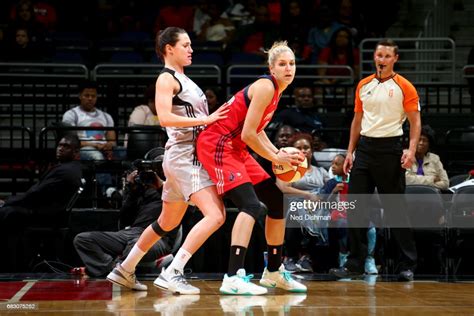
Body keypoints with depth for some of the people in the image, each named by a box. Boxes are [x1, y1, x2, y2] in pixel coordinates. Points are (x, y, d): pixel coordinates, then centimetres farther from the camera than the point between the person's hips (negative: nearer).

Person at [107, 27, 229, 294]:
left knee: (167, 223, 19)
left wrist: (219, 117, 10)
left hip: (193, 157, 10)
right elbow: (165, 118, -23)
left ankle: (125, 271, 28)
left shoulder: (184, 80, 20)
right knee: (215, 215, -21)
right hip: (183, 156, -10)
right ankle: (172, 274, -22)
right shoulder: (166, 79, -8)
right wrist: (205, 119, -24)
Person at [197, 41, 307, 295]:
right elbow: (248, 134, -22)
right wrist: (275, 158, -11)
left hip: (236, 149, 10)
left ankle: (274, 271, 23)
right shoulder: (266, 87, -18)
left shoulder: (275, 90, 12)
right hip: (217, 146, -10)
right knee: (251, 205, -24)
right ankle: (233, 278, -30)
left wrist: (279, 153, 6)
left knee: (278, 202, 12)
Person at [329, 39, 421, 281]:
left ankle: (407, 265, 7)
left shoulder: (404, 87, -2)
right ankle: (355, 264, 7)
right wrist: (350, 152, 12)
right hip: (364, 147, 5)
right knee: (355, 207, 1)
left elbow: (415, 122, -3)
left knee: (395, 209, -2)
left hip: (389, 148, -5)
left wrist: (411, 150, -17)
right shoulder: (363, 85, 12)